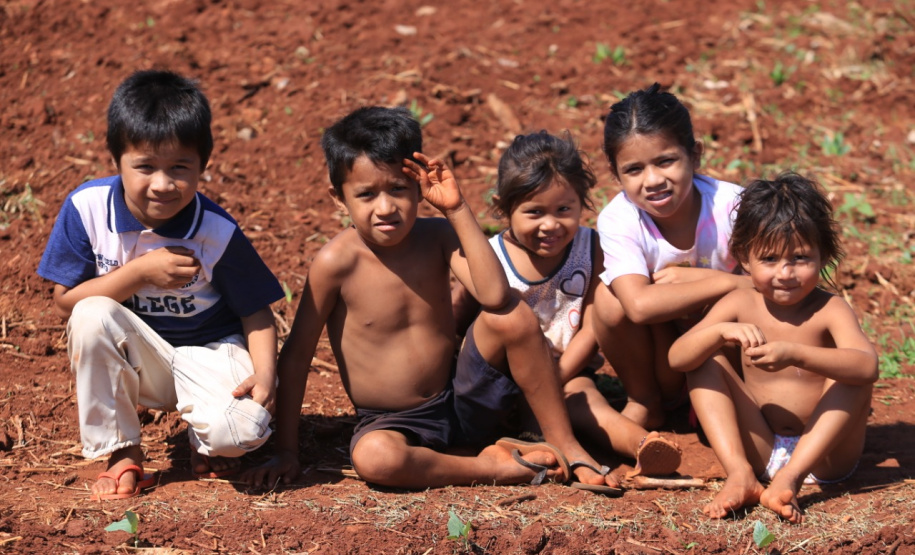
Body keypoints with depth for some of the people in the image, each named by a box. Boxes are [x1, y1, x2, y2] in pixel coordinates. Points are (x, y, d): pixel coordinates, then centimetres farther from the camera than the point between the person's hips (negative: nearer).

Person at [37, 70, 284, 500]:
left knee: (241, 430, -31)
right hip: (131, 356, 2)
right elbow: (65, 300, -12)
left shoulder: (218, 234, -16)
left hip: (208, 353, -2)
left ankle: (203, 440, 11)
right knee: (93, 315, -32)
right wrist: (140, 273, -24)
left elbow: (256, 311, -6)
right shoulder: (87, 208, -15)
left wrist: (265, 373, -25)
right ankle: (122, 453, -13)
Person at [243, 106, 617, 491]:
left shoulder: (437, 237, -6)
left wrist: (457, 209, -24)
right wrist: (286, 452, -9)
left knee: (513, 317, -22)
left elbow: (494, 296, -25)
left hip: (461, 401, 3)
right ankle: (494, 468, -17)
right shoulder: (338, 262, -15)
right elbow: (296, 356, -9)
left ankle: (566, 448, -9)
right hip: (390, 424, -3)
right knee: (374, 458, -39)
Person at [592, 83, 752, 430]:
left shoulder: (731, 205, -23)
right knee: (611, 299, -26)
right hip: (655, 356, 0)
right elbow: (640, 306, -39)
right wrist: (725, 282, -37)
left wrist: (698, 277, -30)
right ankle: (645, 402, 0)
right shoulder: (618, 220, -23)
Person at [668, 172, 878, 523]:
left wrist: (794, 355, -47)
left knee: (848, 373, -25)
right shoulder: (740, 305, -2)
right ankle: (740, 475, -24)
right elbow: (677, 358, -12)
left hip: (821, 454, -3)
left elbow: (867, 365, -33)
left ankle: (788, 479, -34)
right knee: (707, 362, -9)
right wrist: (721, 332, -33)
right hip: (759, 449, 3)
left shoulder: (829, 310, -12)